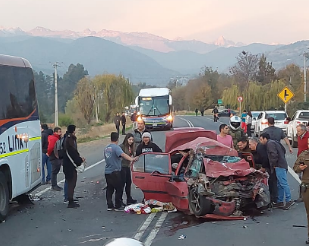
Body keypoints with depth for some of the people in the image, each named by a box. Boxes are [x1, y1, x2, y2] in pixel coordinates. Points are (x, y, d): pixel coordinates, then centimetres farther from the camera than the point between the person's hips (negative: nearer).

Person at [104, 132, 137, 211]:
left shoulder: (106, 148, 13)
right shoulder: (116, 147, -12)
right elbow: (123, 154, -30)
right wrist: (131, 159, -42)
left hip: (107, 171, 8)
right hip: (115, 171, -8)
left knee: (109, 189, 12)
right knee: (119, 189, 0)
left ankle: (110, 206, 13)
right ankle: (118, 206, 1)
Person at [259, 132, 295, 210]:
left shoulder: (270, 143, -9)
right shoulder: (273, 142, 22)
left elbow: (274, 154, -22)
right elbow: (283, 150, 31)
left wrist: (274, 164, -12)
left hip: (279, 166, -11)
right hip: (282, 165, 11)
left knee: (283, 183, -13)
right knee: (280, 184, 11)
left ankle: (289, 200, -16)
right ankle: (280, 202, 14)